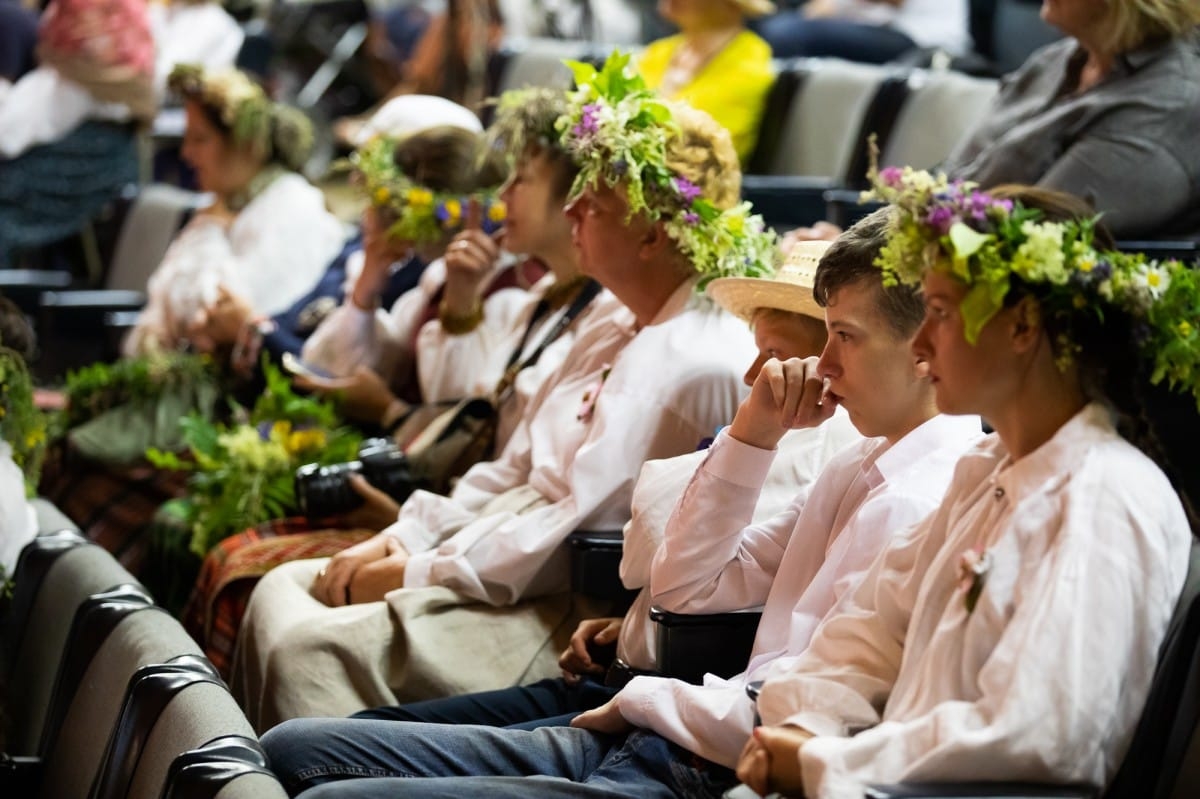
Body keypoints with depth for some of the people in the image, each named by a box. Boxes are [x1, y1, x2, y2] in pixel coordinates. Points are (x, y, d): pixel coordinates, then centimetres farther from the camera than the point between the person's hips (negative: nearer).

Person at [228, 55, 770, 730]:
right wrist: (398, 540, 7)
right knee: (284, 590, 6)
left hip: (571, 619, -11)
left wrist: (416, 574, -13)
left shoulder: (693, 362, -19)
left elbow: (579, 527, -22)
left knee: (307, 649, -21)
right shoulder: (613, 327, 15)